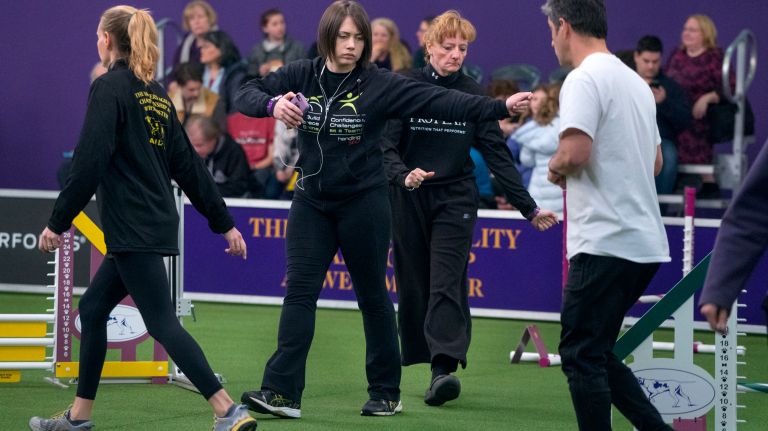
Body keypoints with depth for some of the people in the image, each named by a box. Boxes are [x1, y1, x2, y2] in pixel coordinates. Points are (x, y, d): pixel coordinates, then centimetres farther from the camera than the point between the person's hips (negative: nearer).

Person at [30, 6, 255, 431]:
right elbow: (188, 165, 16)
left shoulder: (109, 88, -10)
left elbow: (89, 162, -17)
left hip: (133, 231, -9)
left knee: (162, 323, -10)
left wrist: (58, 222, -11)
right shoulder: (157, 94, 15)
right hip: (157, 226, 9)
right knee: (92, 309, 17)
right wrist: (223, 222, 17)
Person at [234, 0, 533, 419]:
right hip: (312, 203, 2)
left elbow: (441, 102, -16)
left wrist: (499, 107, -27)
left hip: (363, 203, -2)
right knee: (299, 292, -4)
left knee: (373, 297, 6)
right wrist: (273, 105, -24)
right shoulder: (301, 77, -1)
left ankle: (385, 392, 17)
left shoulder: (379, 84, -10)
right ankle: (282, 392, -8)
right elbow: (245, 95, -1)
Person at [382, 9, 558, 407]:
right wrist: (403, 175, -27)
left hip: (455, 199, 0)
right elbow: (386, 147, -5)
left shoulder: (473, 95, 4)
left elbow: (497, 154, 5)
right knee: (412, 285, 2)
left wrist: (529, 207, 0)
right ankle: (421, 358, 10)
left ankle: (444, 368, -23)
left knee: (447, 284, -12)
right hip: (408, 199, 0)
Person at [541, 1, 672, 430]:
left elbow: (575, 152, -24)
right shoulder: (636, 81, 17)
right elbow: (656, 161, 26)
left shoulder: (585, 80, -11)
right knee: (597, 353, 15)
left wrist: (556, 168, -3)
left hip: (605, 245, -9)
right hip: (647, 244, 9)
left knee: (582, 354, -4)